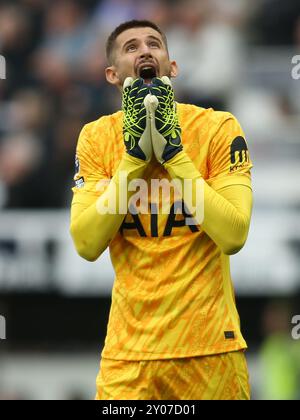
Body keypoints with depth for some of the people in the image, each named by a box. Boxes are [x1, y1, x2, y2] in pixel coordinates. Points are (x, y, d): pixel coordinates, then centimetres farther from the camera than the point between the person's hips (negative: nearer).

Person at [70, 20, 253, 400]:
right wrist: (134, 155, -14)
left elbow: (233, 236, -15)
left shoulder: (217, 127, -5)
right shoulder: (96, 137, 2)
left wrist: (173, 151, -16)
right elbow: (87, 245, -9)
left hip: (211, 343, -1)